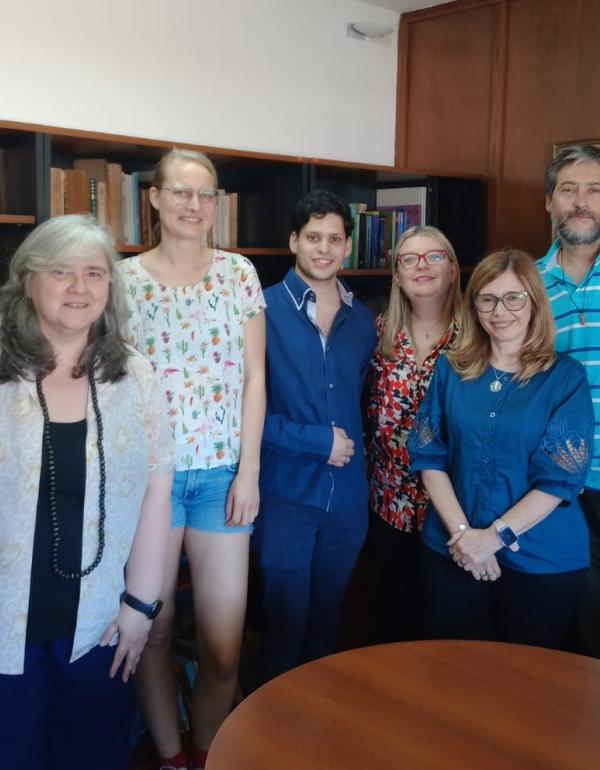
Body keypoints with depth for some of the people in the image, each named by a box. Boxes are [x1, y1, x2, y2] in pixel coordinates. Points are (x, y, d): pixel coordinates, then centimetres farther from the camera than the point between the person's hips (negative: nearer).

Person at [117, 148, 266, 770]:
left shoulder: (239, 272, 5)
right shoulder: (125, 277, 2)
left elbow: (253, 377, 4)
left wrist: (248, 470, -1)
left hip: (222, 471, 1)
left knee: (224, 649, 2)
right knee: (152, 630, 8)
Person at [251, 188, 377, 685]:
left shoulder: (363, 321, 8)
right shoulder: (264, 309, -9)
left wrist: (355, 446, 2)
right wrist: (316, 441, -15)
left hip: (349, 496, 5)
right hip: (286, 492, -4)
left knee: (326, 624, 19)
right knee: (284, 624, 7)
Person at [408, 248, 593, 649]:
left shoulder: (566, 377, -5)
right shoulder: (452, 368, 3)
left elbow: (562, 477, -11)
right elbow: (429, 454, -1)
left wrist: (495, 536, -16)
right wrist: (461, 532, -12)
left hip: (543, 559, -2)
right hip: (452, 551, 2)